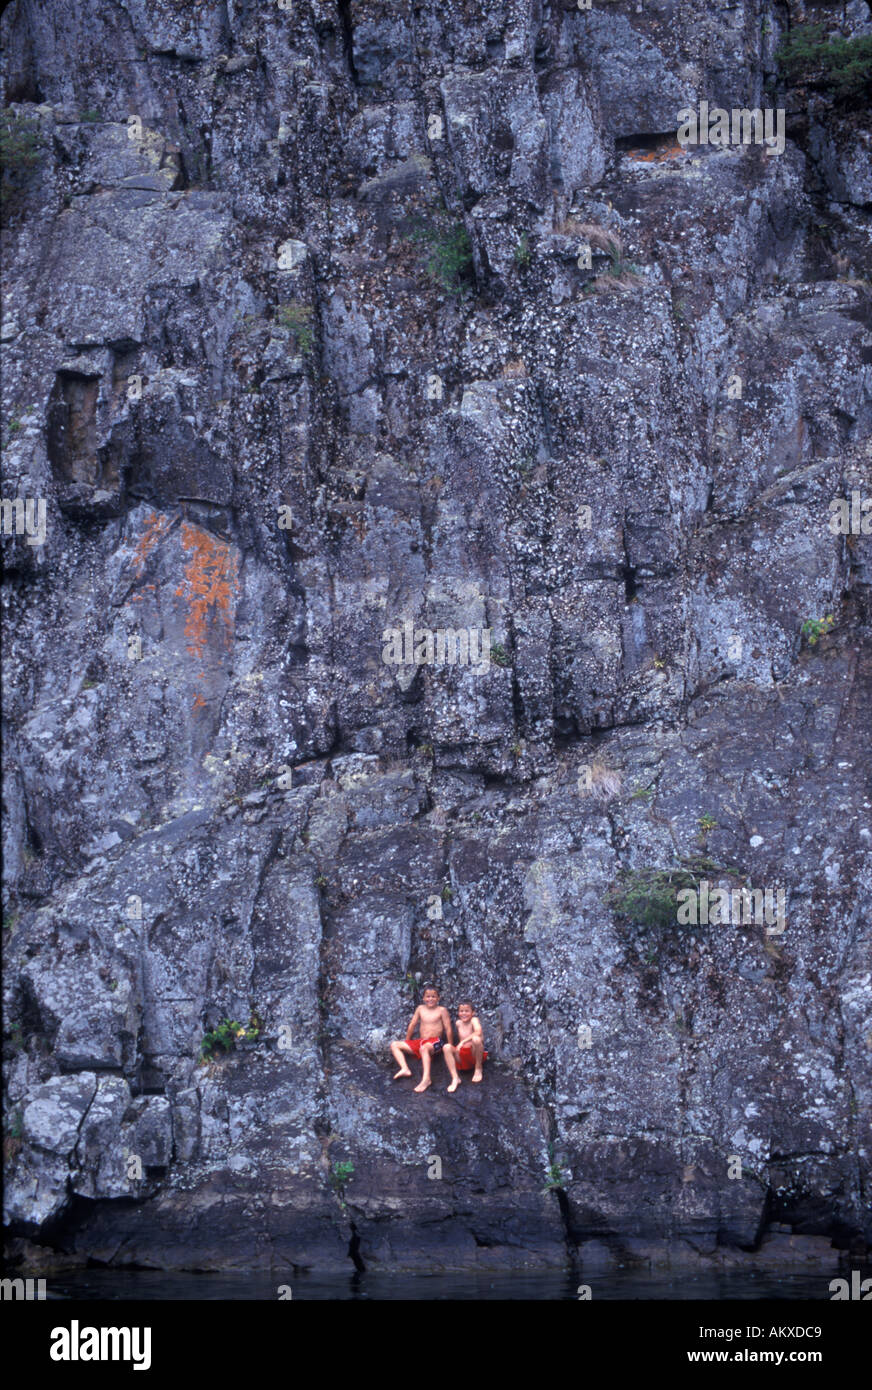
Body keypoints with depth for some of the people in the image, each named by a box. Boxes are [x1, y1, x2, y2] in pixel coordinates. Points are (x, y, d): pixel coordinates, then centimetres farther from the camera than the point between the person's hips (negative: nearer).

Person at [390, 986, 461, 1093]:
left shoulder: (442, 1010, -2)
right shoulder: (420, 1008, 11)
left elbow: (448, 1029, -4)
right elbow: (412, 1025, 17)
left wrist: (450, 1046, -8)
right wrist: (407, 1042, 19)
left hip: (435, 1041, -7)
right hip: (420, 1041, 7)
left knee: (424, 1048, -41)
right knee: (394, 1045, -3)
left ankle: (426, 1079, -47)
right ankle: (404, 1069, -25)